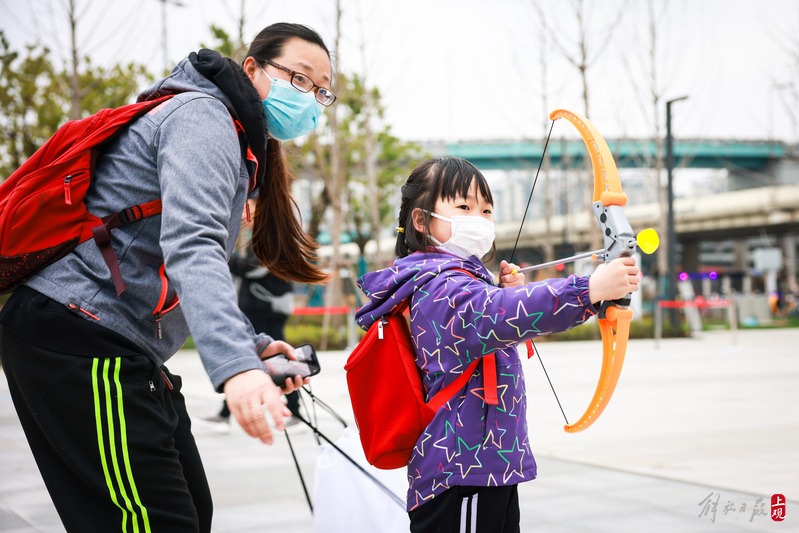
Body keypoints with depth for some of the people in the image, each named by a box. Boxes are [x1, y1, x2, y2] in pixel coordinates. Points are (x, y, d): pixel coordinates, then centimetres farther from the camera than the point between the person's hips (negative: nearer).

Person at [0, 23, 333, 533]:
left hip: (124, 351, 11)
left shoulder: (243, 145, 23)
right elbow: (190, 245, -28)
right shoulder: (202, 115, -10)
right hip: (82, 341, -11)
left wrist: (254, 343, 11)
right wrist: (235, 363, -42)